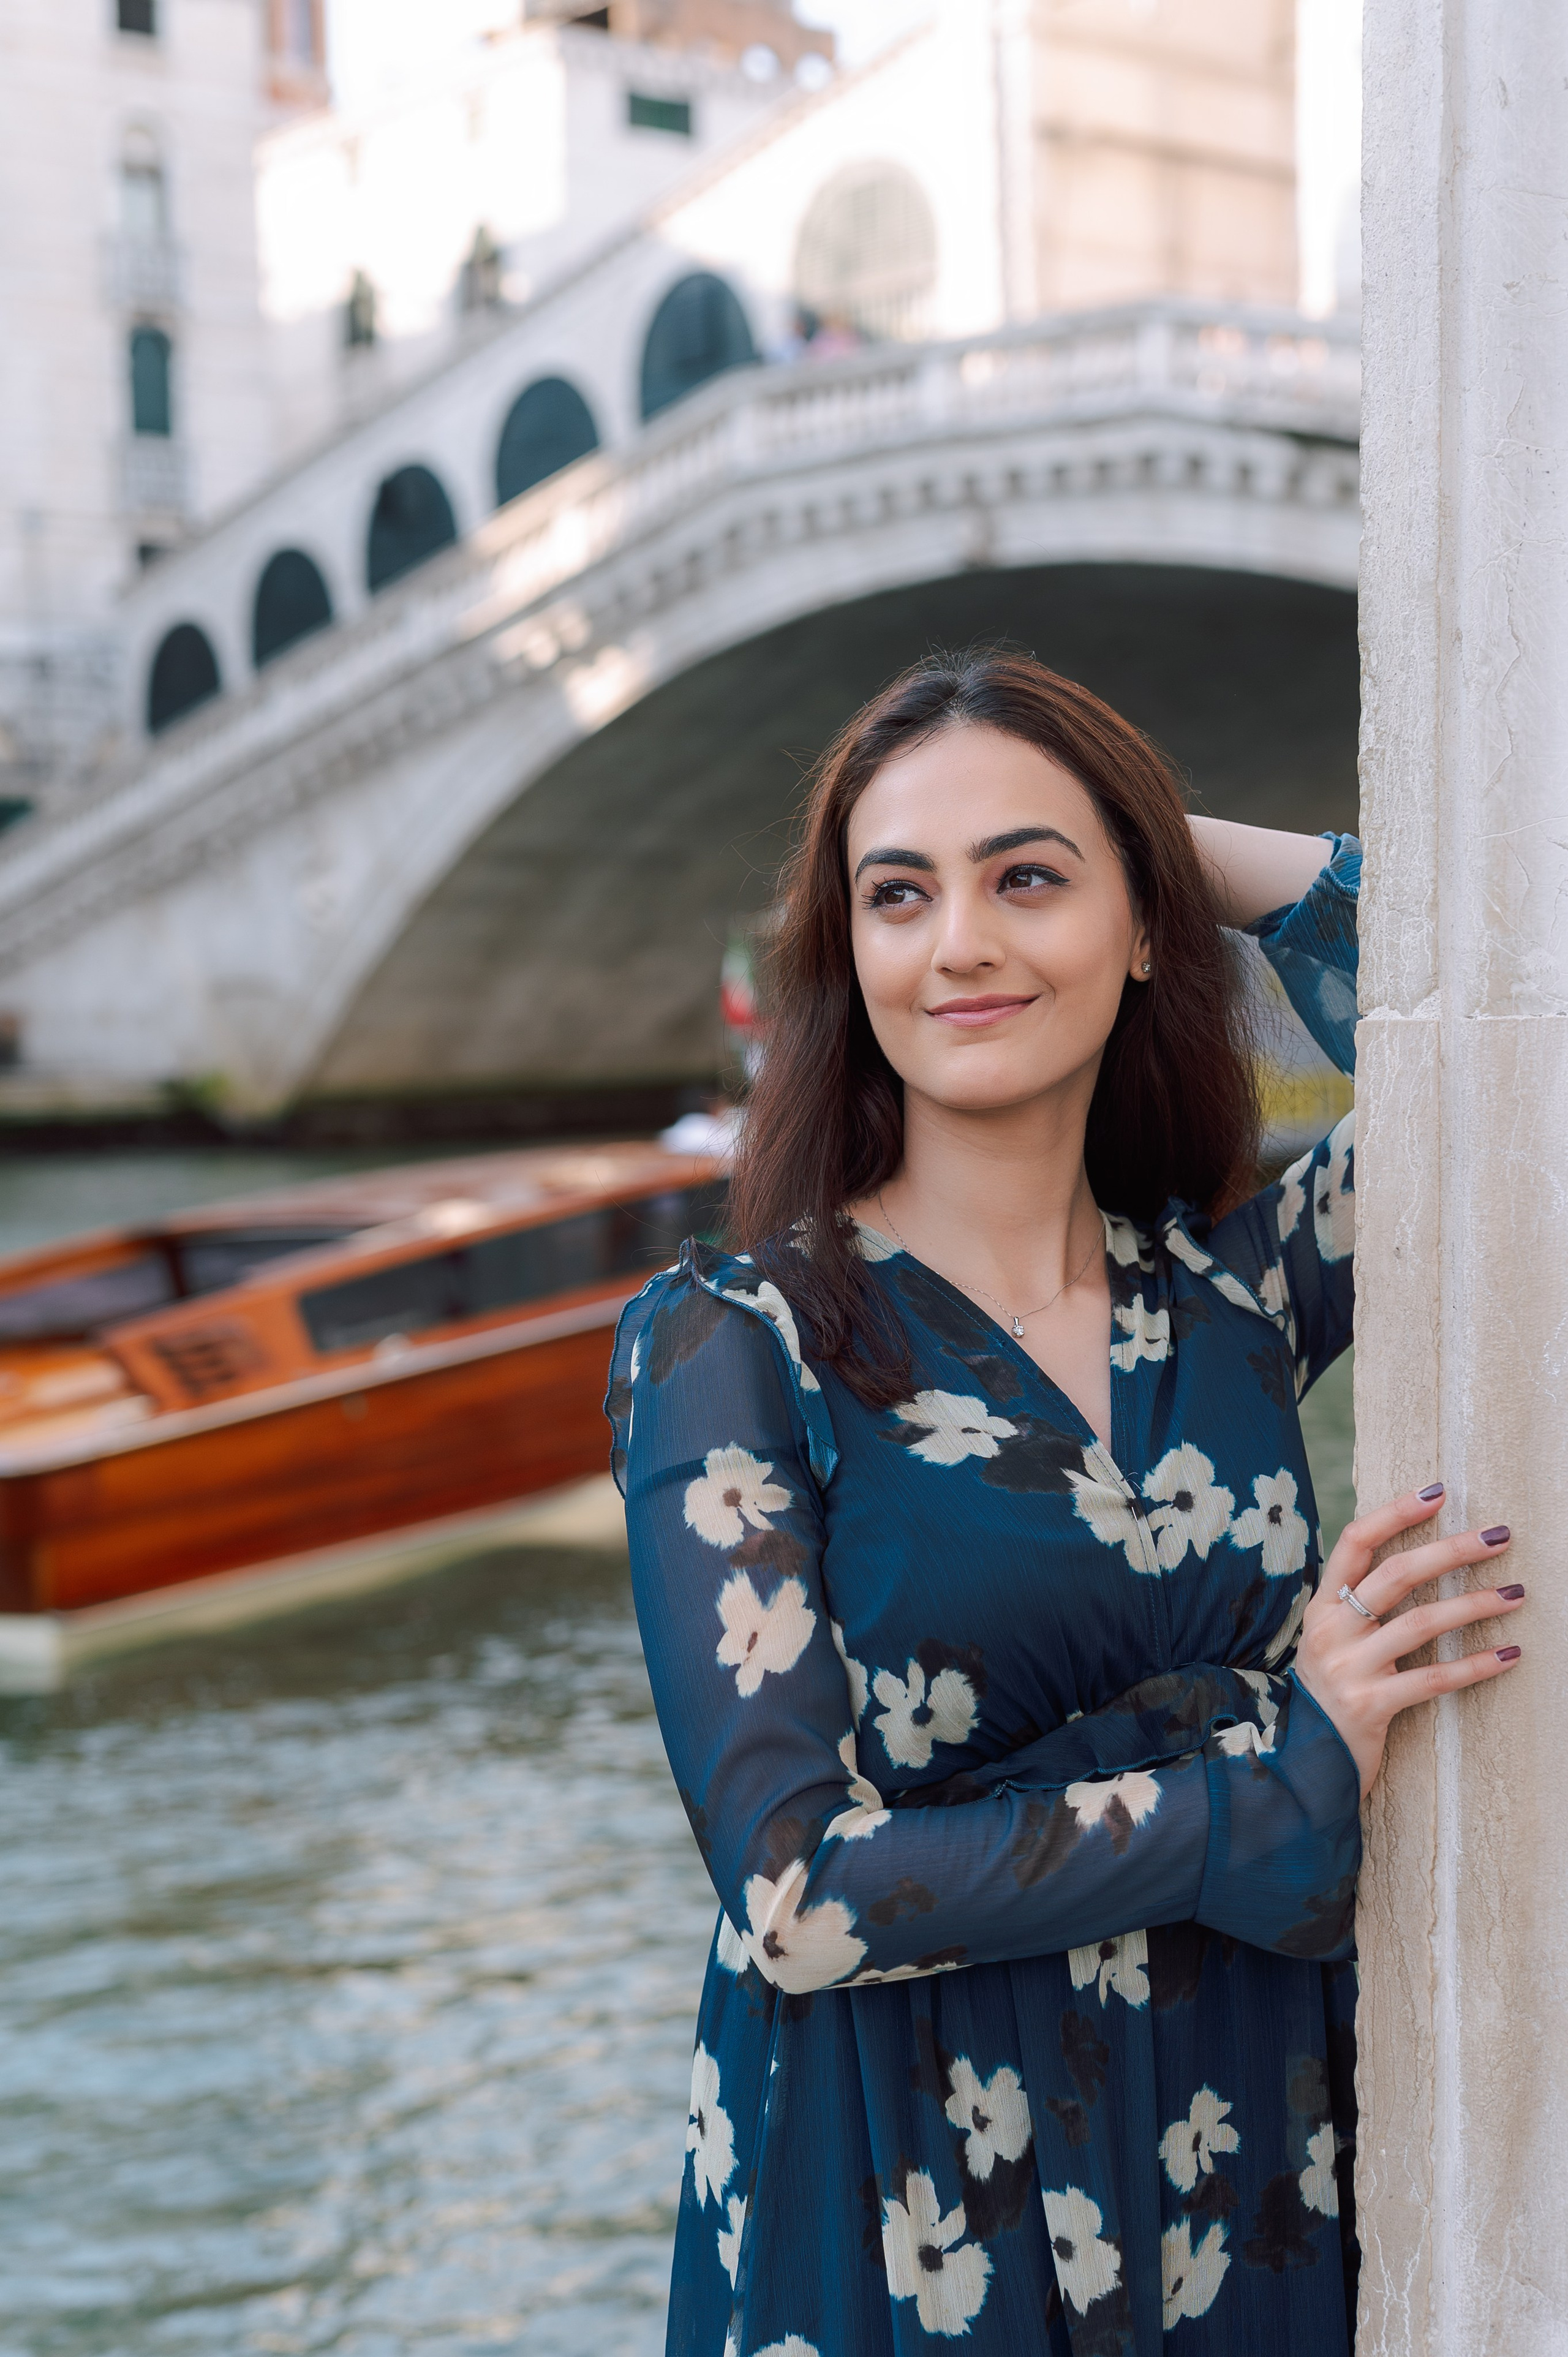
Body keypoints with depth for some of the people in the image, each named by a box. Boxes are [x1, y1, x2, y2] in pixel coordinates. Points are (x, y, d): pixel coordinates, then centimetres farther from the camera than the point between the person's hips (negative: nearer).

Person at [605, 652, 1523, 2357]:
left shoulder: (1232, 1290, 0)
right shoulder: (730, 1346, -11)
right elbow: (797, 1894, -18)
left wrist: (1203, 855, -4)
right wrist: (1286, 1770, -16)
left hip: (1259, 2194, 4)